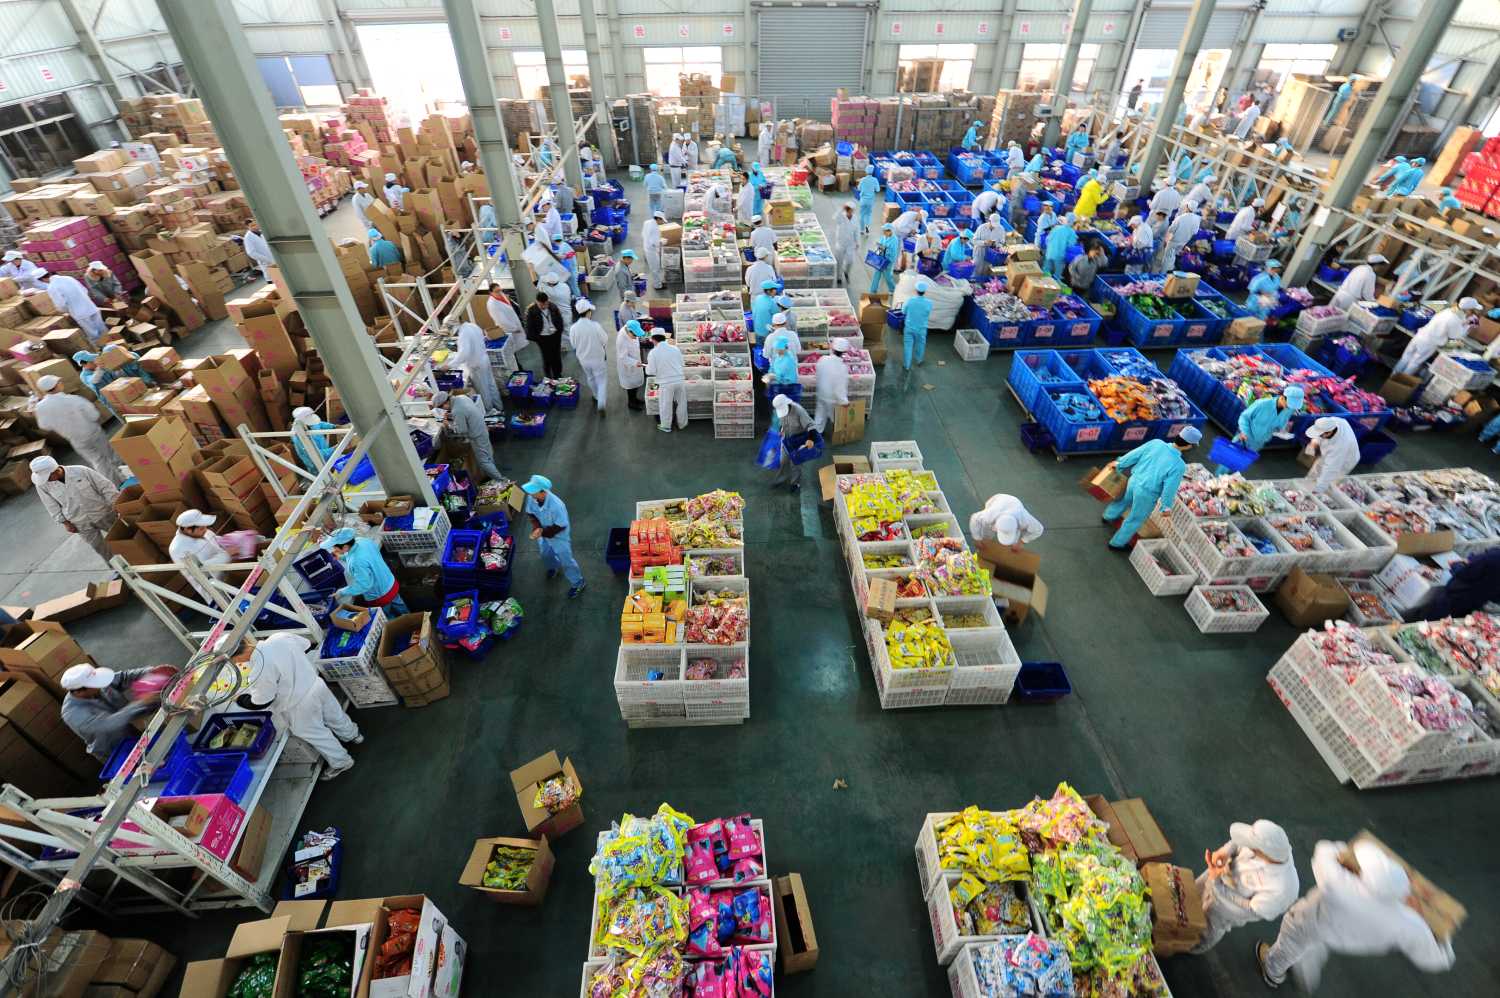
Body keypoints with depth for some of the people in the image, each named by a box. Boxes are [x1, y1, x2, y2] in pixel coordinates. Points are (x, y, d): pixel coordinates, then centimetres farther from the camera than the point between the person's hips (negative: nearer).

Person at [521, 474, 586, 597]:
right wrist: (537, 528, -22)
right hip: (544, 533, 7)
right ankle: (554, 567, 66)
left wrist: (542, 532, -27)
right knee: (545, 554, 32)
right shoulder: (531, 497, -24)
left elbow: (560, 526, -28)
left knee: (566, 561, 11)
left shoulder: (556, 505, -42)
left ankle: (578, 583, 34)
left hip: (559, 536, -6)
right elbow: (531, 513, -6)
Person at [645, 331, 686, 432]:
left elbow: (651, 371, -7)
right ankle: (682, 424, 36)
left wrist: (647, 367, 14)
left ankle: (666, 426, 30)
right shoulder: (675, 348, 1)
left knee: (666, 405, 15)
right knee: (681, 403, 20)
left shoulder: (653, 353, -10)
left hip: (665, 383, -3)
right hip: (680, 380, 3)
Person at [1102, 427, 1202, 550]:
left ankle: (1108, 516, 65)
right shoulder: (1179, 465, -27)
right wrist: (1166, 506, -4)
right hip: (1147, 493, -5)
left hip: (1134, 480, 5)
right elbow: (1169, 488, -20)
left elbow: (1134, 455, -5)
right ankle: (1117, 543, 35)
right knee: (1135, 520, 19)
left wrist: (1119, 464, 13)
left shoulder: (1156, 443, -16)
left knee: (1124, 500, 37)